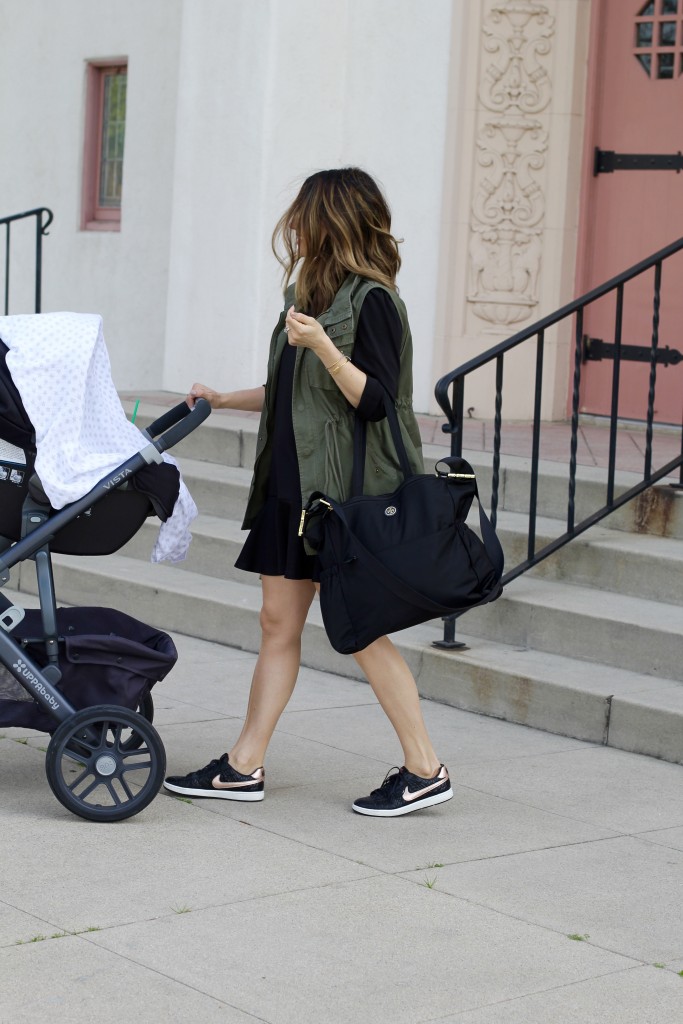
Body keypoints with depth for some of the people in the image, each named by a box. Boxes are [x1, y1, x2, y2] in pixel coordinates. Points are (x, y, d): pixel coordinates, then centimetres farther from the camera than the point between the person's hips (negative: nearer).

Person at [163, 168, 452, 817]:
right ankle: (244, 768, 13)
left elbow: (374, 402, -19)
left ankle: (424, 771, 8)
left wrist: (323, 347, -28)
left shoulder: (372, 301, -12)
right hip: (293, 484, 8)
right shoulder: (312, 293, 14)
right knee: (279, 622, 9)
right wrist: (225, 400, 21)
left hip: (348, 490, -8)